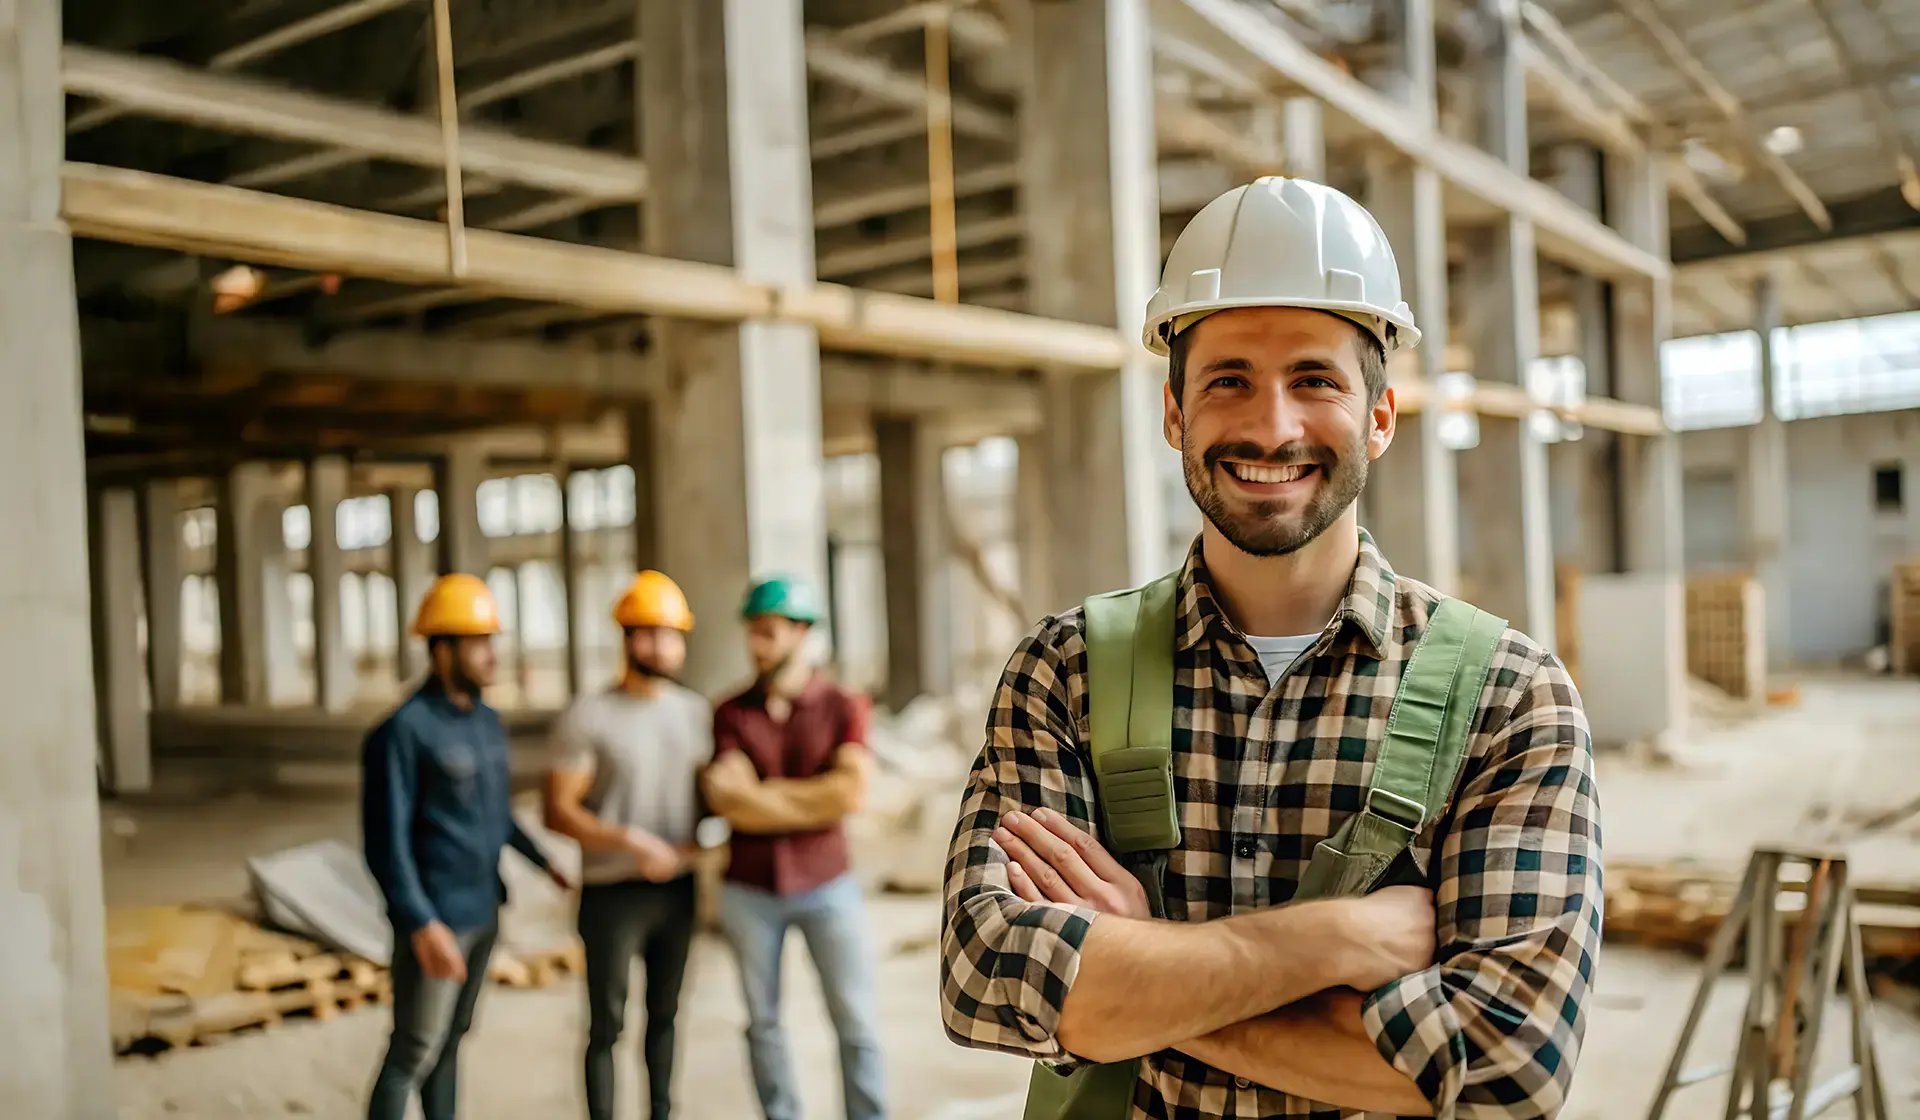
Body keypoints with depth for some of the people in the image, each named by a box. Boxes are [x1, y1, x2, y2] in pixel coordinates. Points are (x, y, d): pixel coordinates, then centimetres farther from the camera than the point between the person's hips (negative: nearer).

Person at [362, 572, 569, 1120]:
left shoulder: (488, 722, 6)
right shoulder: (403, 730, -17)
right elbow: (386, 841, -19)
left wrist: (545, 863, 22)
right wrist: (421, 924, -25)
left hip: (483, 910, 7)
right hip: (434, 918, -7)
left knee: (449, 1040, 17)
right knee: (413, 1053, 1)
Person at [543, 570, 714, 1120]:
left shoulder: (695, 711, 4)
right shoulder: (588, 716, -11)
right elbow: (558, 811, -12)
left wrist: (696, 842, -4)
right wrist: (631, 841, -22)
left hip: (677, 889, 5)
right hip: (612, 894, -5)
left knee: (664, 1013, 17)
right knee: (607, 1026, 4)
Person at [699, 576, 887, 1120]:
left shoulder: (844, 707, -2)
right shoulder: (730, 715, 1)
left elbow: (850, 790, -16)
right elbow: (727, 800, -11)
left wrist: (763, 793, -11)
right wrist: (813, 801, -13)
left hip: (827, 885, -1)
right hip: (749, 889, 2)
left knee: (856, 1022, 2)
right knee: (763, 1022, 10)